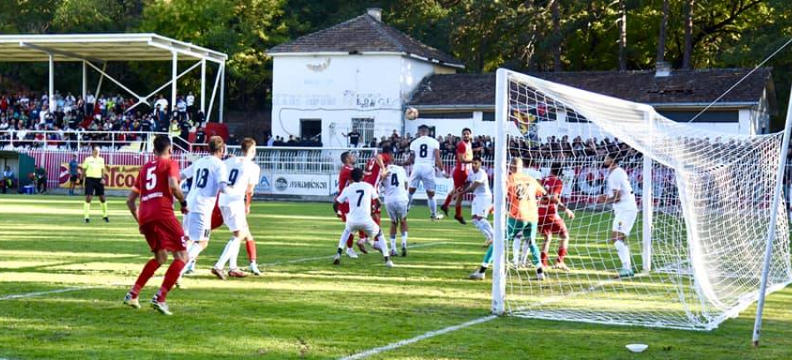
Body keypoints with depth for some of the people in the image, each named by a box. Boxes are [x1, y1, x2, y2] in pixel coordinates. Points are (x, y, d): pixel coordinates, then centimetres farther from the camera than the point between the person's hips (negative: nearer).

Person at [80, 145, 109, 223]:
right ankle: (86, 217, -6)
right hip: (90, 179, -4)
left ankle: (105, 215, 25)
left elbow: (102, 170, 12)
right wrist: (83, 180, -3)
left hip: (99, 179, 4)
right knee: (88, 198, -9)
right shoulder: (88, 159, 0)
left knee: (102, 198, 9)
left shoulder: (101, 159, 10)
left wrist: (103, 178, -2)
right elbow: (84, 170, 2)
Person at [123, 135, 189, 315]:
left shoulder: (145, 168, 25)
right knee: (181, 256, -3)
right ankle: (160, 298, -18)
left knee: (160, 257, 24)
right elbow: (173, 186, -14)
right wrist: (183, 203, 2)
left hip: (144, 216, 7)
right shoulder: (170, 164, 8)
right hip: (162, 213, -7)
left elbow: (130, 200, 25)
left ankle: (133, 294, 18)